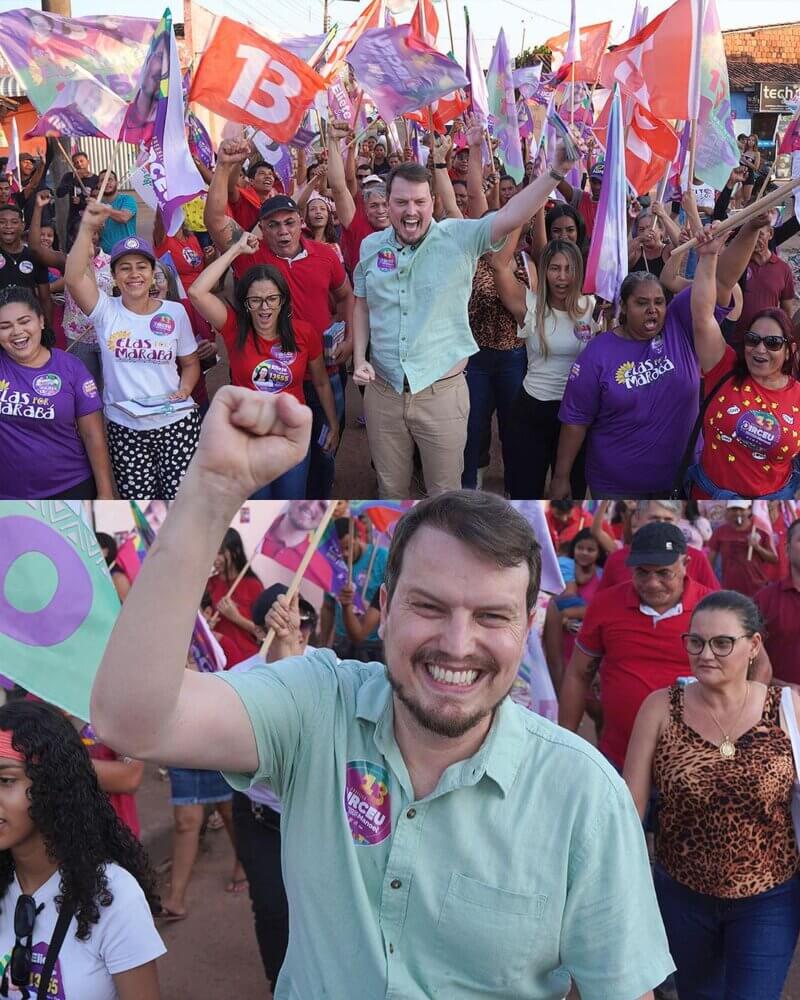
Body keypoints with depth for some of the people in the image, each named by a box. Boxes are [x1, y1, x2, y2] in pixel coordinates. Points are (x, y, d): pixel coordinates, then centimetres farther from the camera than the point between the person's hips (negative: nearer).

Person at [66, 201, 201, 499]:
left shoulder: (175, 312, 1)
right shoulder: (105, 311, -3)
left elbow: (190, 363, 10)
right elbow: (73, 277, -22)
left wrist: (184, 390, -10)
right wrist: (88, 228, -28)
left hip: (176, 423, 0)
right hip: (124, 428, 0)